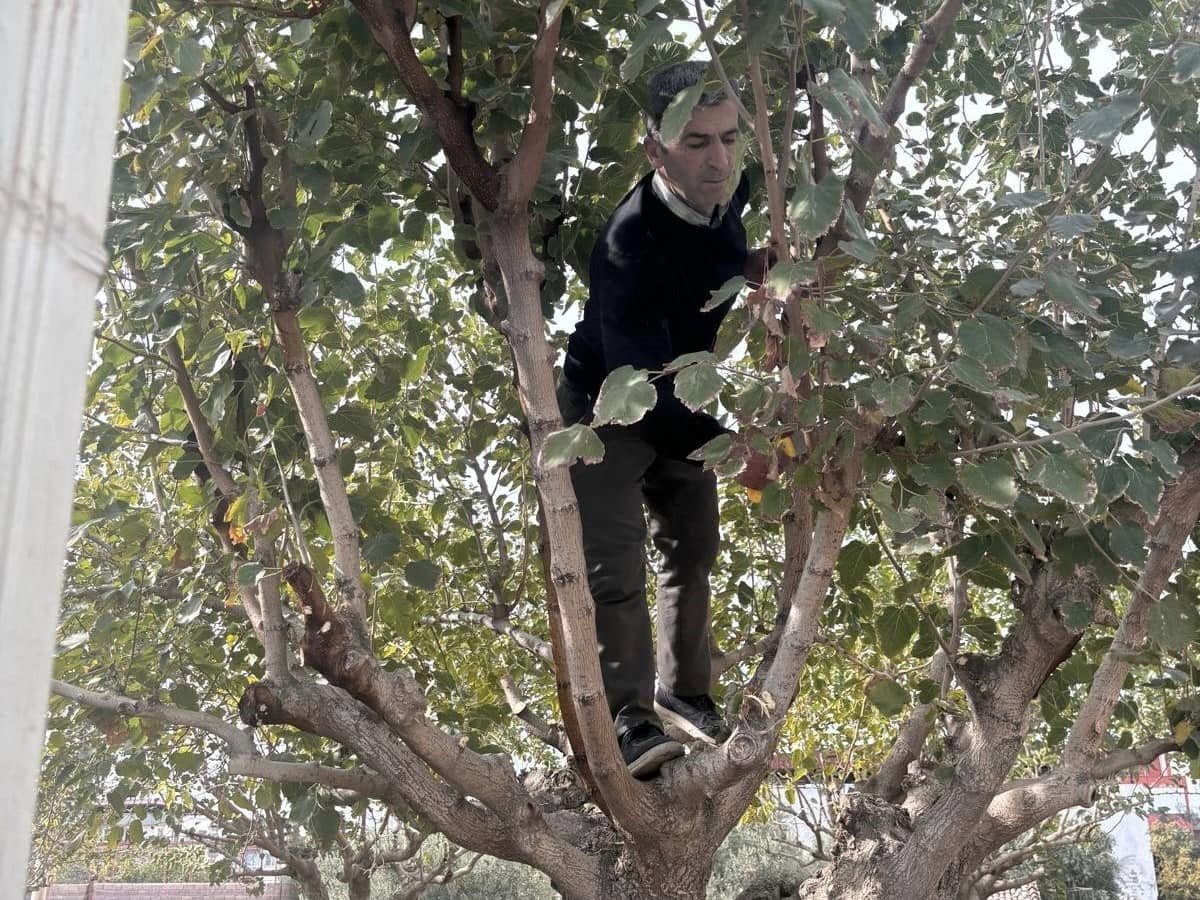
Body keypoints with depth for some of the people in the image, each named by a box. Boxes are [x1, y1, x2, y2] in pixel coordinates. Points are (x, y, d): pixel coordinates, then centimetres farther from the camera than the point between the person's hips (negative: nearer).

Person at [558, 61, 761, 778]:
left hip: (685, 400, 7)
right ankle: (630, 721, -9)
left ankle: (684, 695, 28)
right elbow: (639, 386, -42)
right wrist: (731, 448, -50)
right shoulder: (630, 244, -37)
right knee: (616, 566, -15)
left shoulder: (730, 195, -16)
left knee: (694, 551, 13)